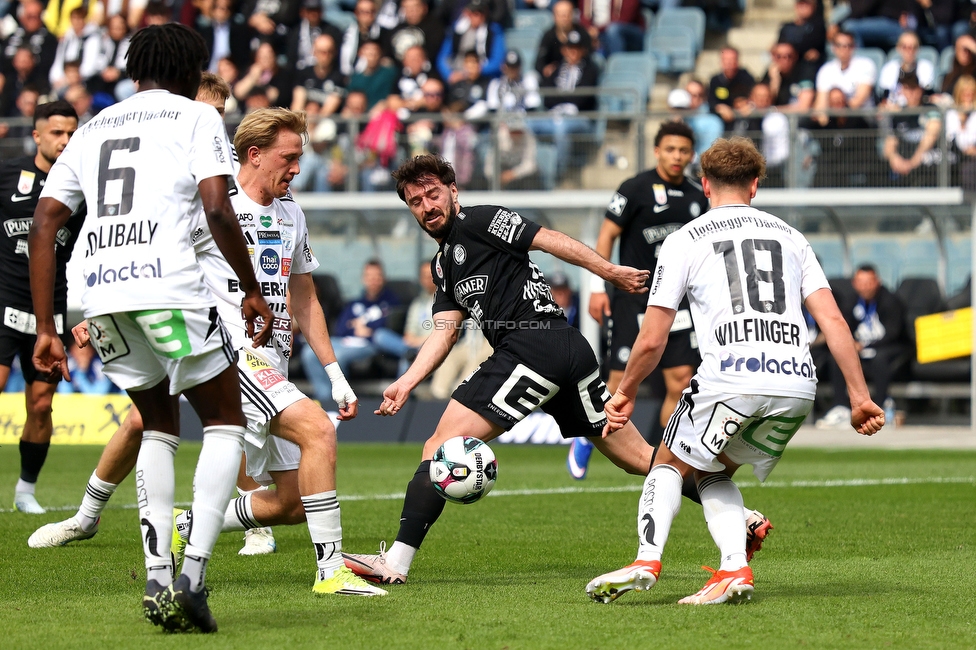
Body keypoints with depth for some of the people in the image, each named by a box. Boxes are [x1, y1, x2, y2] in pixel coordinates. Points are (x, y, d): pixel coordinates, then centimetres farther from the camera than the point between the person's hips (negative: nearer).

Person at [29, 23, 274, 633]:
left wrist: (45, 327, 15)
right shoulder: (197, 117, 8)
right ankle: (193, 576, -6)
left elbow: (44, 224, 15)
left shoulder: (92, 129, 24)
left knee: (159, 427, 23)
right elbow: (217, 211, -7)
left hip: (101, 295, 5)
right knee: (225, 422, 11)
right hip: (171, 286, -5)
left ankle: (157, 579, 8)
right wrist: (252, 291, 5)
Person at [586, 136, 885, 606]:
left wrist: (625, 393, 25)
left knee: (670, 463, 18)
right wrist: (859, 397, 11)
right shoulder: (790, 237, 22)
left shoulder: (684, 241, 12)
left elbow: (651, 341, 9)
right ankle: (734, 569, 2)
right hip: (798, 380, 4)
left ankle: (648, 559, -5)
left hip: (729, 378, -4)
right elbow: (832, 320, 11)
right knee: (714, 472, 23)